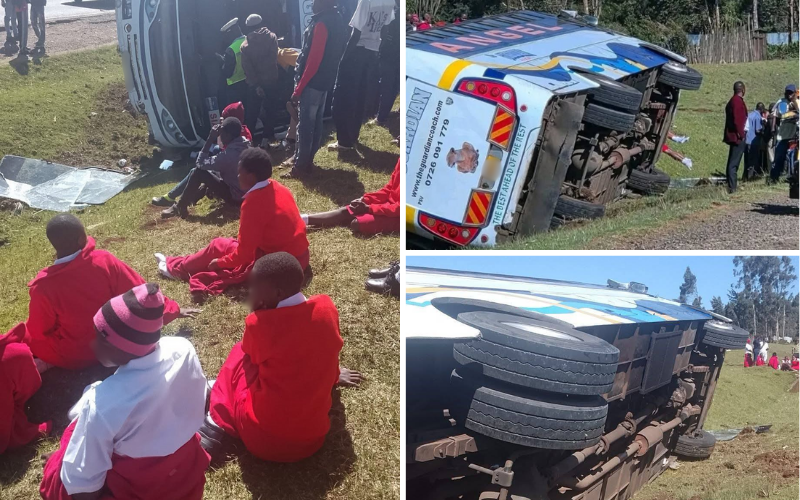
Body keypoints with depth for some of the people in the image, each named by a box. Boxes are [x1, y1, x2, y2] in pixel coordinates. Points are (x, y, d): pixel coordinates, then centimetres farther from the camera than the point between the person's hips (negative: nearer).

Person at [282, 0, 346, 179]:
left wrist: (298, 88, -19)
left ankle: (301, 166, 0)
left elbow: (314, 60, -23)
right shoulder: (335, 19, 11)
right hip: (325, 81, 10)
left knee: (305, 125, -4)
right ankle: (306, 160, 26)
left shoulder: (321, 24, -19)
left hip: (313, 82, -10)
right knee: (315, 122, 15)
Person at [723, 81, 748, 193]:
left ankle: (731, 186, 17)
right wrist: (741, 135, -16)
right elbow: (737, 120, -21)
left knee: (732, 162, 12)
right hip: (737, 137, -10)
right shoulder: (738, 101, -14)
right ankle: (732, 187, -11)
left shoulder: (732, 101, 16)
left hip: (732, 136, 10)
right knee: (734, 163, -10)